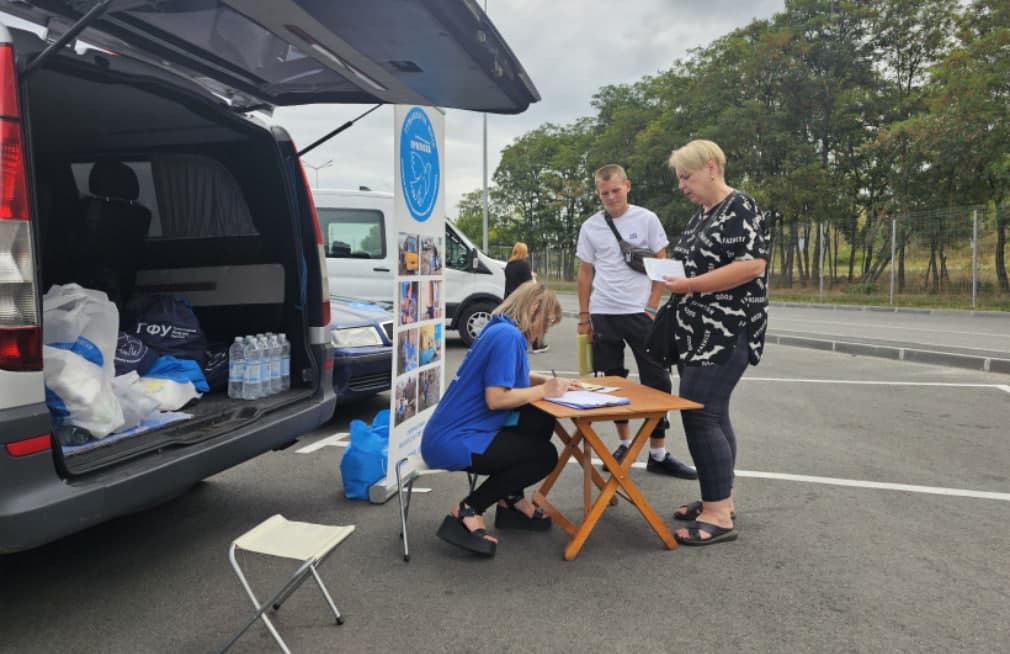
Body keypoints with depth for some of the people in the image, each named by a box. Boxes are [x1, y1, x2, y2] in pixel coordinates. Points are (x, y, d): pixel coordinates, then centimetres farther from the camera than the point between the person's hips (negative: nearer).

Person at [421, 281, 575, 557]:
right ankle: (467, 512, -4)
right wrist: (544, 390, -10)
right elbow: (496, 398, -24)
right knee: (545, 455, -4)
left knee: (542, 422, 10)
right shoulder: (509, 336, -17)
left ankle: (511, 500, 19)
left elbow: (506, 377, 25)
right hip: (452, 443, -10)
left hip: (447, 433, 10)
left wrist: (550, 381, 10)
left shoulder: (501, 330, 12)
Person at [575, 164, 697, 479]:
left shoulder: (647, 219, 0)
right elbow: (585, 273, 10)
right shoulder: (590, 227, 5)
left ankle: (658, 453, 5)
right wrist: (583, 317, 6)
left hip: (640, 312, -2)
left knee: (657, 381, -3)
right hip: (603, 315, 2)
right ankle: (624, 444, 23)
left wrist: (652, 308, -5)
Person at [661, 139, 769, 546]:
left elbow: (752, 265, -21)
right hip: (699, 331, 9)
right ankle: (720, 499, 22)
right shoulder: (702, 215, 17)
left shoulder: (739, 208, -10)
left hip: (726, 333, -9)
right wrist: (671, 275, 4)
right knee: (713, 415, 12)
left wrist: (689, 285, -21)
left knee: (700, 416, -12)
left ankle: (719, 515, -4)